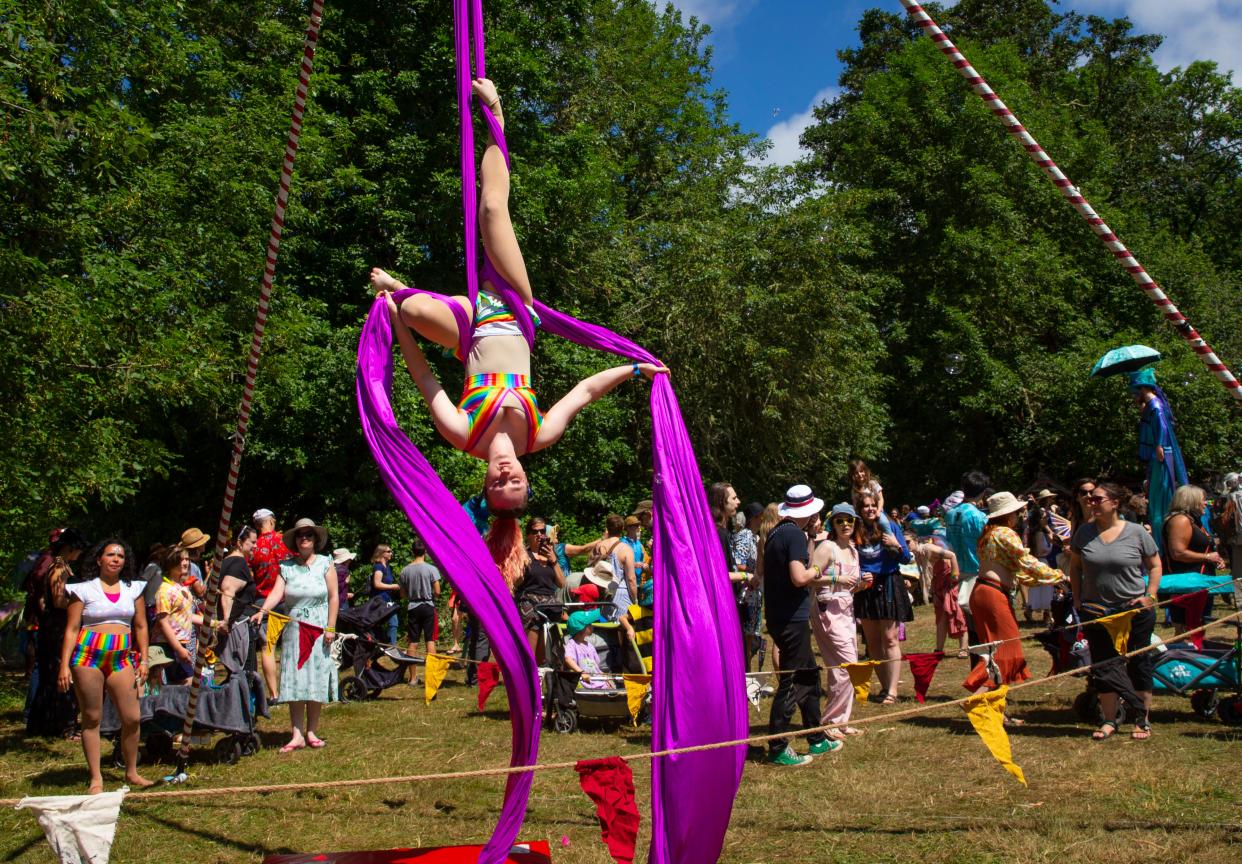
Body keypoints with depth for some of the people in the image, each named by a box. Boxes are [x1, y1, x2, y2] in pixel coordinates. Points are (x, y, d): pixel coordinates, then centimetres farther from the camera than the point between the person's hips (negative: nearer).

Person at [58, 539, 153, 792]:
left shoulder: (133, 589, 12)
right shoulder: (84, 590, 3)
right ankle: (95, 778, 12)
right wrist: (64, 665, -6)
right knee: (92, 718, 4)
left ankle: (131, 772, 15)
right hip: (88, 656, -2)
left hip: (122, 658, 3)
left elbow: (140, 626, 14)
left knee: (132, 718, -2)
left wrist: (143, 660, 7)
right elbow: (71, 629, 1)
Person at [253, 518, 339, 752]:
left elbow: (334, 598, 0)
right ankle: (297, 735, 1)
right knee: (294, 682, -1)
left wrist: (330, 628, -7)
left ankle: (311, 732, 12)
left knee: (316, 680, 2)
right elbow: (277, 592, -7)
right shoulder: (287, 566, 6)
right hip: (293, 629, 1)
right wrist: (262, 611, -26)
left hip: (319, 629, -1)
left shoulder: (325, 564, 2)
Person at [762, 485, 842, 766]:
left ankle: (817, 740, 29)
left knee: (809, 675, 19)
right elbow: (799, 578, -26)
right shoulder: (795, 534, -15)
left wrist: (828, 581, 29)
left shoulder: (774, 533, 13)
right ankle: (777, 748, 1)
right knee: (792, 682, -3)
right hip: (792, 619, -10)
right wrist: (815, 571, -5)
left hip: (778, 615, 10)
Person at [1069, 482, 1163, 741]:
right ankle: (1109, 720, 21)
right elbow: (1075, 567, 10)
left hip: (1134, 610, -2)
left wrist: (1150, 596, -7)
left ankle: (1143, 720, 20)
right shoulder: (1084, 532, 1)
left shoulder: (1136, 532, -5)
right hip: (1096, 611, 3)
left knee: (1138, 666, 7)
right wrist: (1077, 600, 4)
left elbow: (1155, 565, 4)